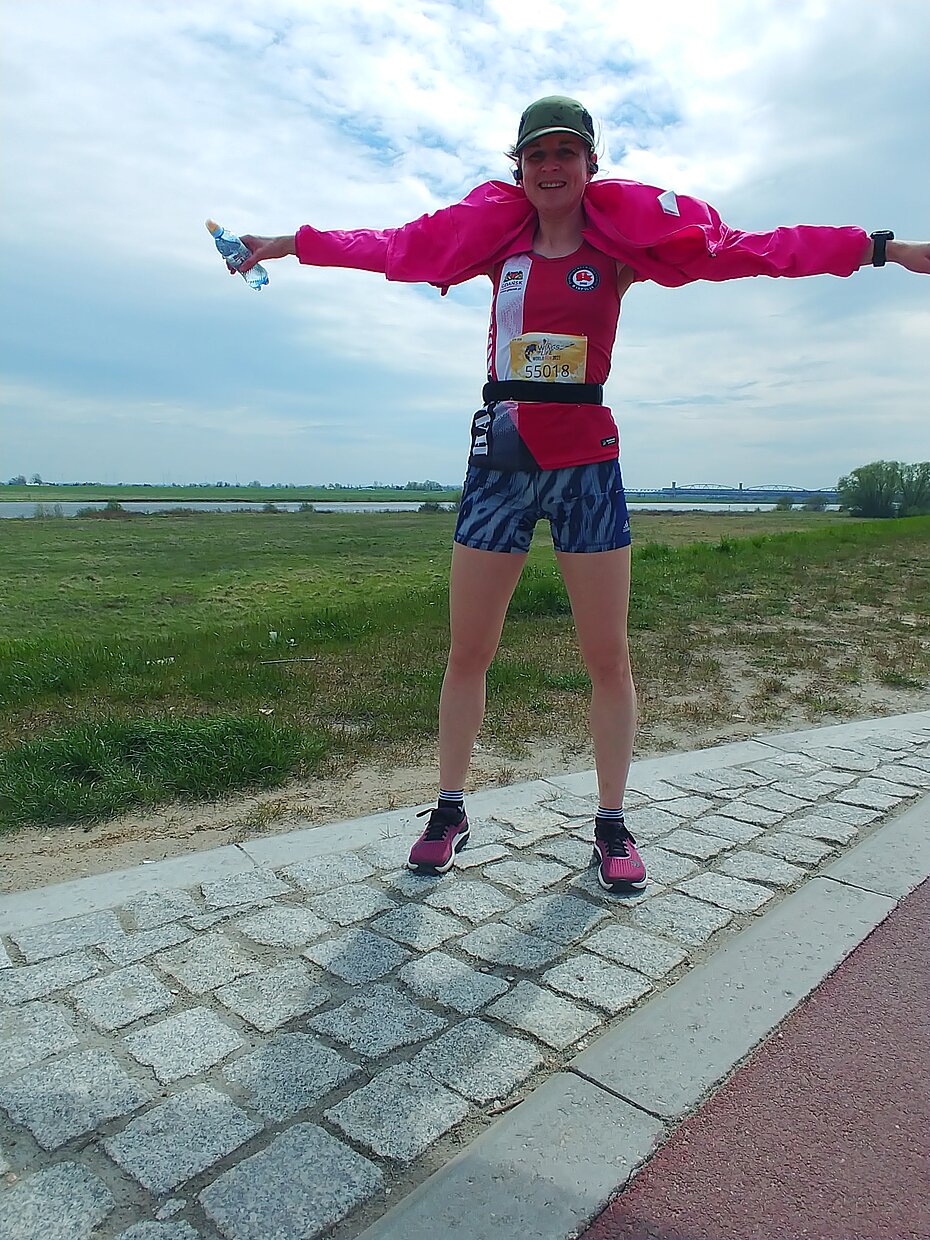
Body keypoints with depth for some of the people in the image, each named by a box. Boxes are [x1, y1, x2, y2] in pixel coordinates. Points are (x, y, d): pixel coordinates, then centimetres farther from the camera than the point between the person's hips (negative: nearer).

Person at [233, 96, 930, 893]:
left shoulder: (621, 232, 4)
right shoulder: (498, 233, 9)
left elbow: (740, 250, 0)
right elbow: (393, 247, 11)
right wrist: (287, 244, 14)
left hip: (586, 459, -1)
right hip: (501, 458, 1)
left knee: (608, 656, 2)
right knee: (468, 652, 4)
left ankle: (612, 825, 20)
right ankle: (450, 811, 22)